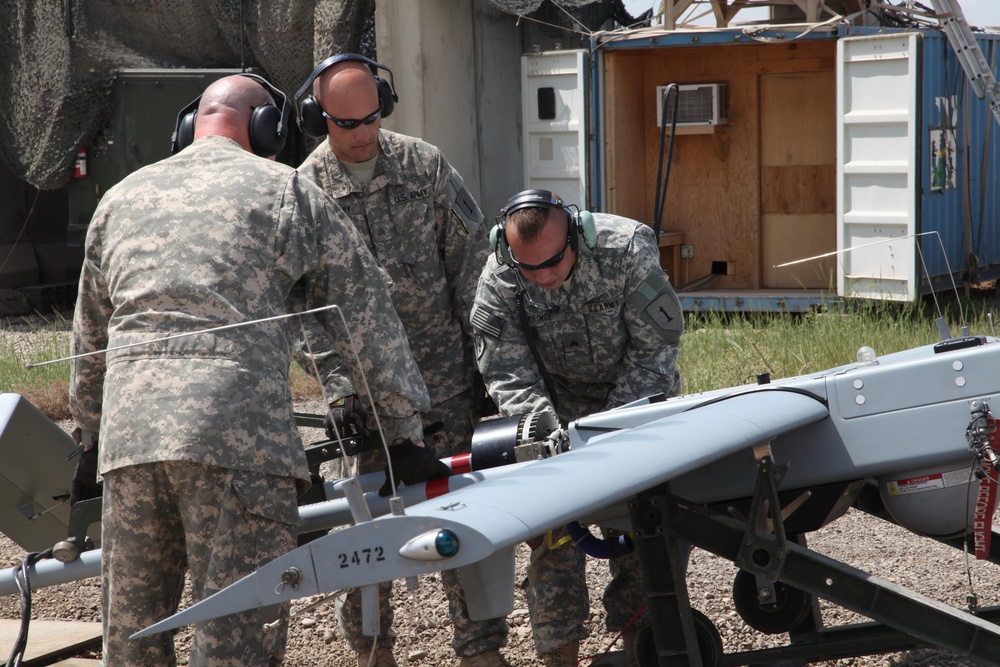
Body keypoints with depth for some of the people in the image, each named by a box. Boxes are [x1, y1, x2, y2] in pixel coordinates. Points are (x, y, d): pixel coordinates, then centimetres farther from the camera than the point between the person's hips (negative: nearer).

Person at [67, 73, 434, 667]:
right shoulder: (284, 190, 10)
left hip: (128, 433, 5)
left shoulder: (120, 200, 23)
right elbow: (364, 312, 9)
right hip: (237, 429, -5)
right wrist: (405, 425, 13)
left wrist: (91, 436, 41)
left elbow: (90, 339, 30)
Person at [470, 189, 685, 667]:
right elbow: (508, 373, -20)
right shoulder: (498, 282, -22)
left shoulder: (625, 248, -27)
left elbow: (655, 347, -21)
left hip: (638, 399, -1)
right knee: (552, 528, -6)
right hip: (560, 411, 1)